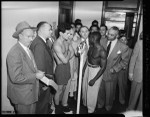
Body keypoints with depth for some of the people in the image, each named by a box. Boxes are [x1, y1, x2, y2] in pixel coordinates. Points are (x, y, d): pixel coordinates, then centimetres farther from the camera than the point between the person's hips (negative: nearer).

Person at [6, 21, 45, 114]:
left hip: (31, 92, 8)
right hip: (22, 96, -8)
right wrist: (35, 76, -22)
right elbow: (15, 78, -27)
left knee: (32, 111, 22)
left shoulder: (27, 49, 5)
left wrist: (37, 71, -2)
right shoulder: (14, 53, -24)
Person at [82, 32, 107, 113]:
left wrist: (94, 80, -18)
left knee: (92, 91, 9)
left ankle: (91, 109, 34)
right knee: (84, 87, 21)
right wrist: (83, 69, 10)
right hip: (88, 68, 7)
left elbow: (103, 67, -20)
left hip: (96, 71, -7)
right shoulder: (91, 46, -3)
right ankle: (85, 103, 48)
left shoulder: (102, 51, -25)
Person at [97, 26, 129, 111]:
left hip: (110, 74, -2)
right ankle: (100, 104, 49)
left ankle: (108, 106, 48)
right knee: (100, 91, 21)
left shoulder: (123, 47, -18)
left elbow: (125, 61, -6)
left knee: (109, 92, 19)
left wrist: (114, 69, -13)